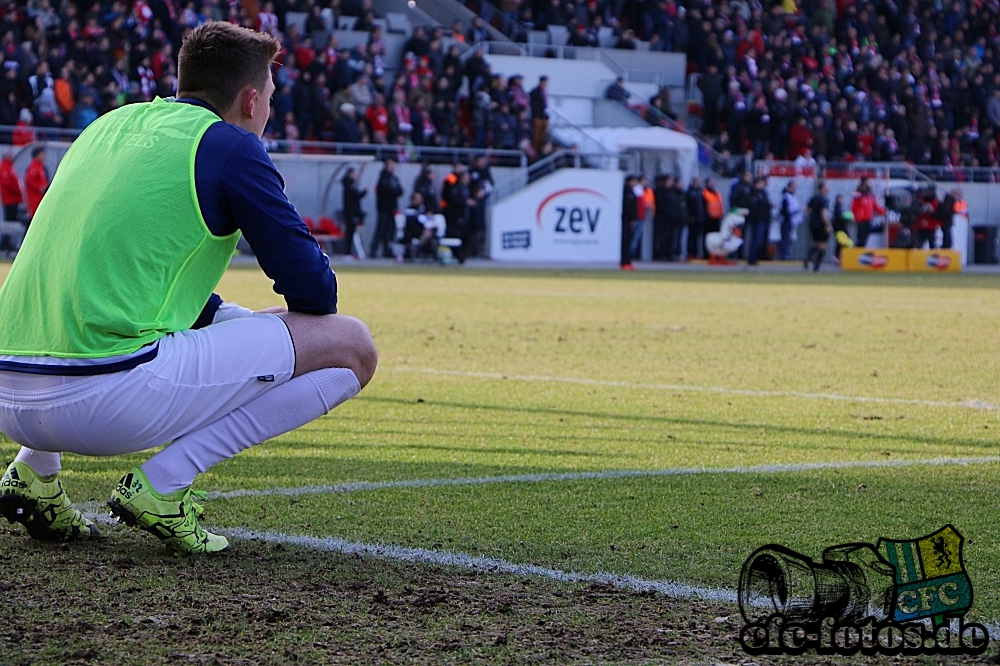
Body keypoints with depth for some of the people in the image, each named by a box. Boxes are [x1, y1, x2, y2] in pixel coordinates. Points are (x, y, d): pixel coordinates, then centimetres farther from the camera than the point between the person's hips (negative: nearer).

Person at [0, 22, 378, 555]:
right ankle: (162, 484, -6)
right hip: (107, 401, -8)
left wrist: (235, 318, 31)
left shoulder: (111, 124, 23)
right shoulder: (230, 145, 2)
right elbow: (314, 291, 3)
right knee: (351, 345, 1)